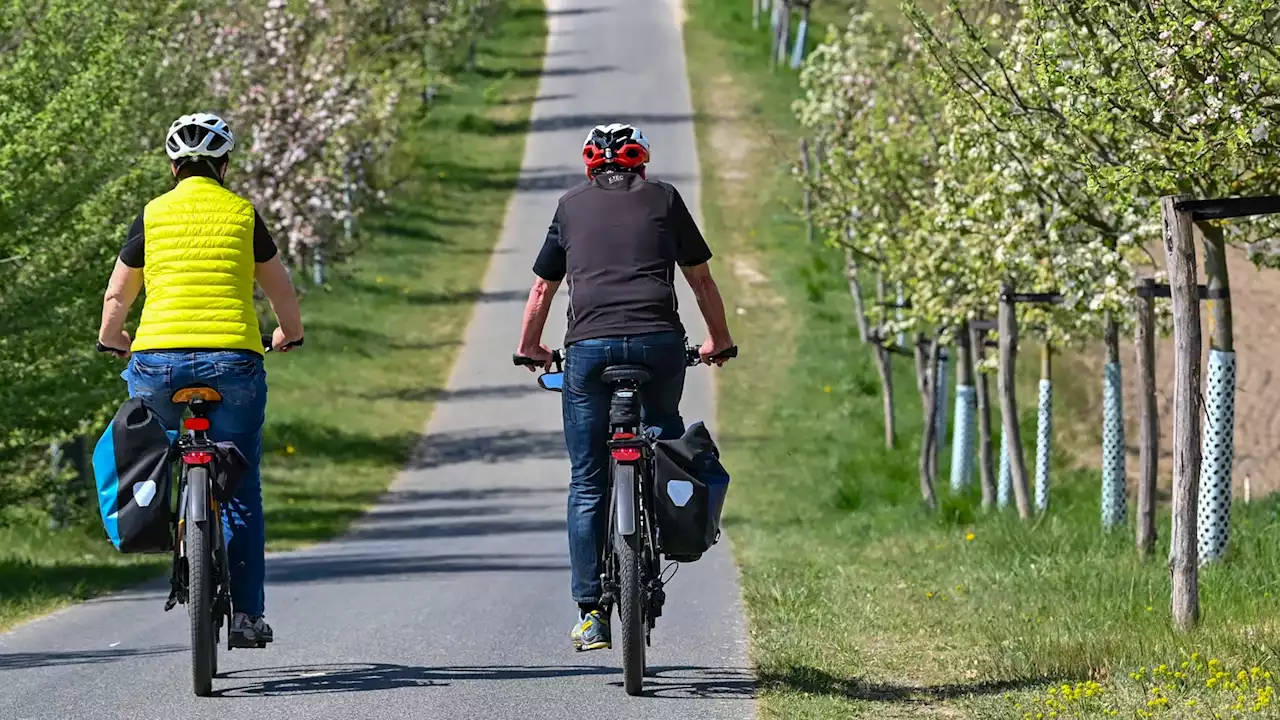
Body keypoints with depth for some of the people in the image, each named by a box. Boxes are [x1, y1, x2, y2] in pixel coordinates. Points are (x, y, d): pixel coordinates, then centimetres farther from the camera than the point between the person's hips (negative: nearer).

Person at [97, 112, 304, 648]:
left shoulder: (153, 216, 8)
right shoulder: (243, 214, 9)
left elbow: (117, 295, 16)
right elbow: (282, 291, 19)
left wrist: (111, 340, 37)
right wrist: (289, 335, 39)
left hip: (159, 360, 0)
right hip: (233, 361, 0)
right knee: (240, 489, 8)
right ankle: (246, 613, 6)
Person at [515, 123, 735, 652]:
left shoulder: (572, 206, 19)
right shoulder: (663, 199, 16)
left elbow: (543, 286, 25)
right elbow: (700, 277, 21)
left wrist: (529, 348, 40)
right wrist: (720, 340, 35)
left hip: (589, 345, 0)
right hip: (659, 341, 0)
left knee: (588, 484, 5)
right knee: (664, 427, 32)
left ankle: (591, 614, 2)